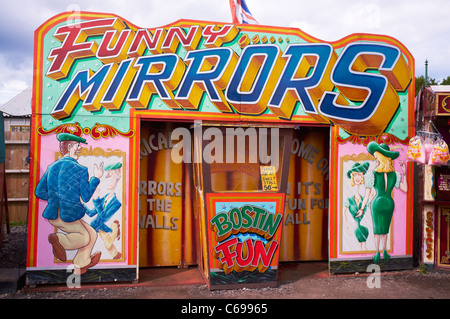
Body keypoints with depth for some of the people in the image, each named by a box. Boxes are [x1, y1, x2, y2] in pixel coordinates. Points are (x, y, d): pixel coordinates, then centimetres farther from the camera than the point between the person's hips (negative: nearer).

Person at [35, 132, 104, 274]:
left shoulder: (52, 167, 5)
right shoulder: (81, 170, -13)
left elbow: (39, 192, 8)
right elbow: (86, 197, -6)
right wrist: (96, 178, 2)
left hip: (52, 215, 7)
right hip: (69, 216, -7)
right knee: (86, 237, 16)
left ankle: (83, 263, 28)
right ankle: (60, 240, -7)